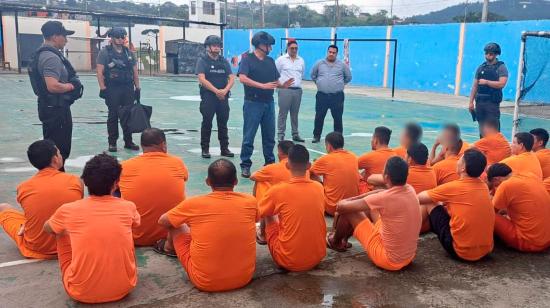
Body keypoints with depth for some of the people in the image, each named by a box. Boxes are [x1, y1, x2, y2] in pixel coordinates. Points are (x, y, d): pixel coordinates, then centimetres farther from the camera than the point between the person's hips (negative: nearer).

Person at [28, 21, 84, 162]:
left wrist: (70, 83, 8)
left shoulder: (42, 54, 13)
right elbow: (53, 86, -30)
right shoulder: (51, 57, -19)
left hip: (50, 107, 11)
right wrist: (72, 85, -13)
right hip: (56, 109, -11)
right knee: (59, 151, -4)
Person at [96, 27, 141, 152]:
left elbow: (135, 72, 14)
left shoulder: (129, 53, 12)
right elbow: (99, 72, -6)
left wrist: (137, 88, 9)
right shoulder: (104, 52, -1)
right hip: (112, 89, -4)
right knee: (113, 116, 2)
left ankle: (128, 141, 16)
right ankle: (112, 143, 10)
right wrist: (102, 88, -13)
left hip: (128, 89, 4)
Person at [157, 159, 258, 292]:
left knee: (176, 225, 15)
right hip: (245, 277, 3)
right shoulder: (250, 202, -7)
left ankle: (171, 247, 50)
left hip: (205, 282, -2)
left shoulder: (194, 203, -13)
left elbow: (162, 221, 7)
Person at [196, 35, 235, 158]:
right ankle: (205, 149, 7)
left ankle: (224, 148, 15)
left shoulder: (224, 61, 12)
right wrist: (216, 91, -17)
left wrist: (225, 90, -13)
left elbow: (231, 78, 5)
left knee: (223, 124, 8)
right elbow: (202, 79, -11)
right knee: (207, 123, 0)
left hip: (223, 97, 4)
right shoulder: (202, 61, 0)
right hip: (208, 97, -4)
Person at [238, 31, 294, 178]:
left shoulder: (270, 61, 13)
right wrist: (263, 85, -25)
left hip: (269, 103, 6)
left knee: (269, 136, 12)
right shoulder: (247, 58, -5)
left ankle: (270, 163, 24)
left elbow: (275, 81, 15)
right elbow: (242, 78, -19)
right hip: (253, 103, -6)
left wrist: (283, 85, -8)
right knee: (249, 136, 0)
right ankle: (245, 165, 9)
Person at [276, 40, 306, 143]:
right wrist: (280, 83, 3)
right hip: (285, 90, -4)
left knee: (295, 114, 10)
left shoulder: (301, 60, 11)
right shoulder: (281, 59, -1)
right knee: (283, 113, -3)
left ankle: (295, 134, 17)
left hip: (298, 90, 4)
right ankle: (280, 134, 2)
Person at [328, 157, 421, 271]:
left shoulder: (385, 198, -27)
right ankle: (343, 238, 41)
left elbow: (341, 206, -16)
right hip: (409, 257, 7)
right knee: (369, 208, 20)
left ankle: (335, 242, 33)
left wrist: (344, 202, 8)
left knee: (348, 211, 2)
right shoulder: (410, 190, -5)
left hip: (388, 260, -7)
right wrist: (353, 199, 10)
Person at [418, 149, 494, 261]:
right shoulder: (484, 187, 5)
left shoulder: (454, 187, -12)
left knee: (430, 203, 9)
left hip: (460, 251, -6)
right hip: (486, 250, 6)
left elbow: (420, 198, 2)